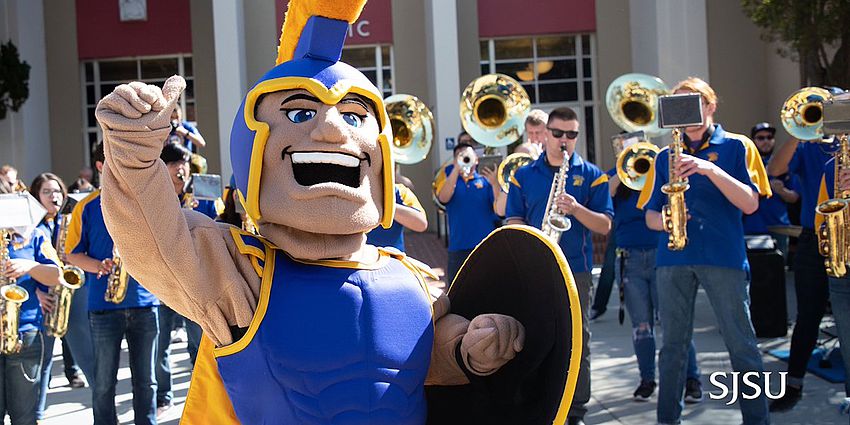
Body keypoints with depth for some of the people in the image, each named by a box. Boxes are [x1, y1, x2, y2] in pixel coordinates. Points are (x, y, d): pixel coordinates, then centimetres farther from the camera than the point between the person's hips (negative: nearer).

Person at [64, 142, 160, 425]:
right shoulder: (87, 207, 3)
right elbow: (73, 254, 4)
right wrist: (99, 266, -14)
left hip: (144, 300, 2)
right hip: (104, 305, -2)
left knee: (145, 380, 8)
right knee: (104, 381, 4)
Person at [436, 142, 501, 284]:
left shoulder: (486, 180, 7)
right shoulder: (448, 181, 11)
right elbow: (443, 198, -12)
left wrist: (495, 183, -19)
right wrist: (457, 167, -16)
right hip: (458, 249, 1)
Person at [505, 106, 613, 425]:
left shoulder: (591, 175, 6)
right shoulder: (524, 175, 10)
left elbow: (605, 225, 1)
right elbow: (513, 220, 7)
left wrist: (576, 209, -16)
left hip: (576, 269, -1)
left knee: (577, 340, 1)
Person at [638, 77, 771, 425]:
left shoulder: (736, 146, 6)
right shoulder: (665, 157, 16)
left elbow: (750, 203, -6)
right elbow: (650, 215, 16)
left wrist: (709, 168, -16)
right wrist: (664, 220, -8)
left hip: (723, 255, -3)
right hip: (673, 257, 3)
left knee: (742, 344, -3)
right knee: (674, 344, 7)